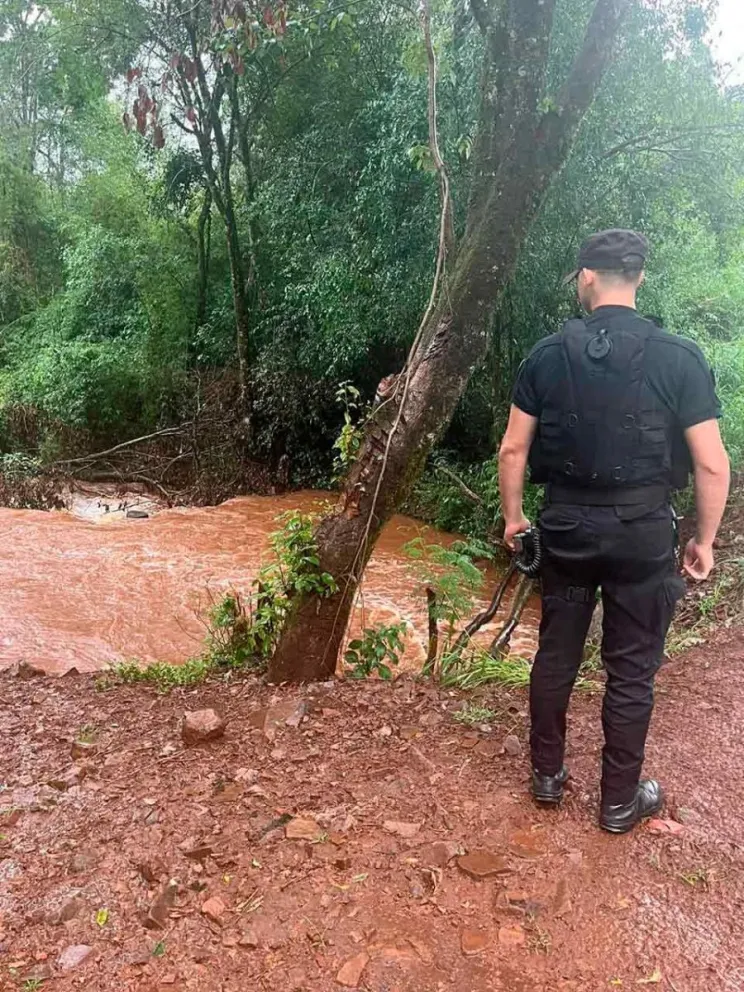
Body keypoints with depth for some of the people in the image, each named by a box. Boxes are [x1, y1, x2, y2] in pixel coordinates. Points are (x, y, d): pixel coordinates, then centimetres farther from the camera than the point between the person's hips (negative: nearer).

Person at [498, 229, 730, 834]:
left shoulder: (549, 354, -3)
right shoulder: (679, 358, -9)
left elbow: (513, 450, 0)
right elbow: (712, 465, -9)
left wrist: (513, 516, 13)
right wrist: (704, 540, 4)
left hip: (567, 526, 2)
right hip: (643, 532, -2)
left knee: (557, 655, 17)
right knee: (632, 671, 11)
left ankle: (548, 775, 33)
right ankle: (620, 802, 27)